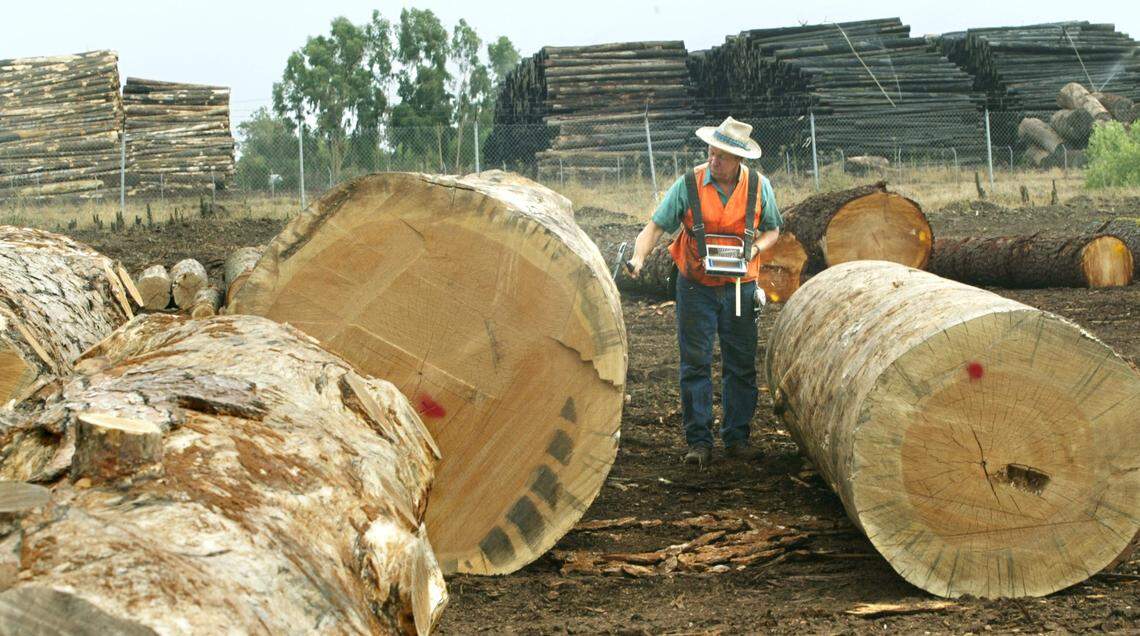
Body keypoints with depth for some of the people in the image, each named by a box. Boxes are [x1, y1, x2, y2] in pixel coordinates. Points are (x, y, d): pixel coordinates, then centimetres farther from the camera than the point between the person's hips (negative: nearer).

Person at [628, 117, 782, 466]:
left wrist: (755, 248, -11)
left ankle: (737, 437, 15)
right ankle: (699, 441, 4)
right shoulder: (688, 185, -8)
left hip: (739, 288, 2)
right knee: (696, 364, -1)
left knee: (741, 365, 5)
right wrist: (638, 257, -25)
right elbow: (656, 226, -9)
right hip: (696, 288, -2)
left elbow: (773, 230, 9)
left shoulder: (758, 186, -2)